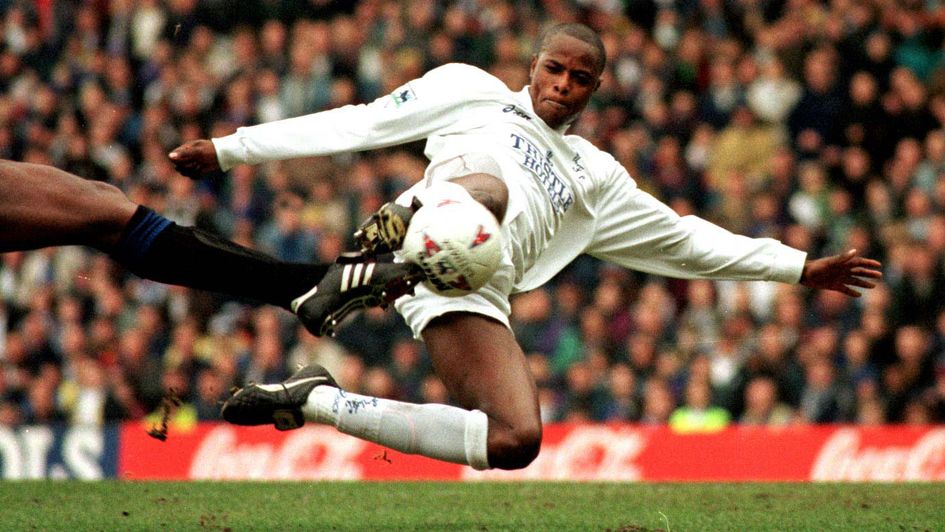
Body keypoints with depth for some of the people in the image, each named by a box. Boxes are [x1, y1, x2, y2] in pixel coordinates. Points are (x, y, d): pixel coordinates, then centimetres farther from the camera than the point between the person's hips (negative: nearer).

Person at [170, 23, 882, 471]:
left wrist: (802, 269, 33)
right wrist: (231, 148, 14)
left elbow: (686, 241, 37)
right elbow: (360, 124, 19)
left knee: (517, 440, -18)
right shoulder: (471, 92, 22)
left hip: (475, 297, 5)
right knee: (488, 193, -37)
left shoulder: (596, 178, 34)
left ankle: (318, 401, -10)